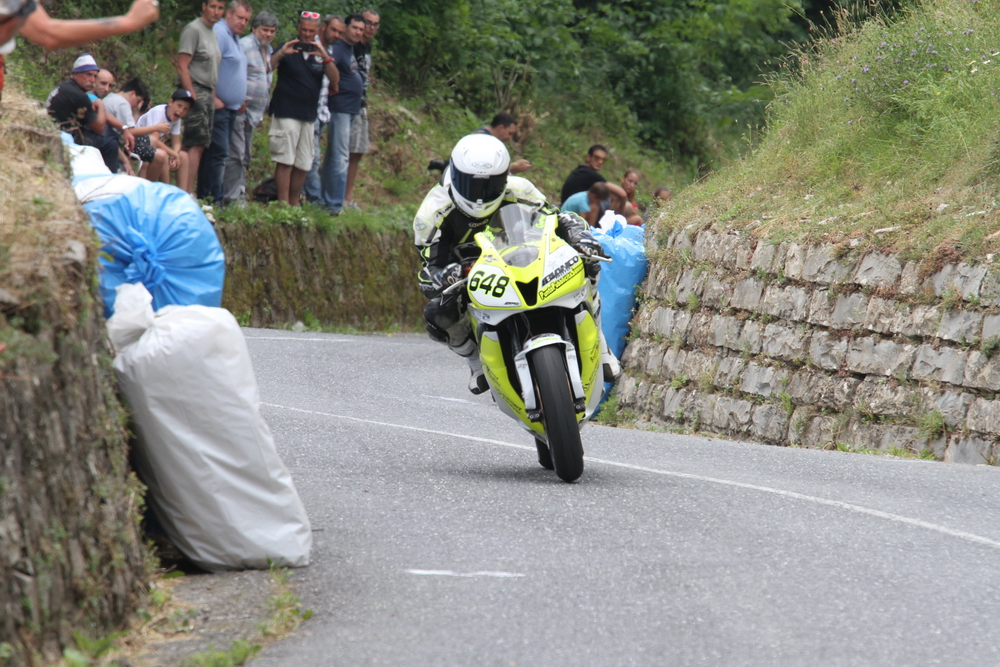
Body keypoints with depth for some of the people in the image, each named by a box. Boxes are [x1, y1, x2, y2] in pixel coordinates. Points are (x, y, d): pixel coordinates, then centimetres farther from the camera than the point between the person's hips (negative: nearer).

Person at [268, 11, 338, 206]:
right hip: (286, 113, -5)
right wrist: (280, 54, -30)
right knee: (285, 161, -9)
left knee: (303, 164, 8)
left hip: (309, 115, 5)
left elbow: (334, 78, -3)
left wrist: (325, 57, -20)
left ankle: (294, 203, 18)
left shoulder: (320, 51, 11)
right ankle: (283, 205, -10)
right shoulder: (288, 49, 1)